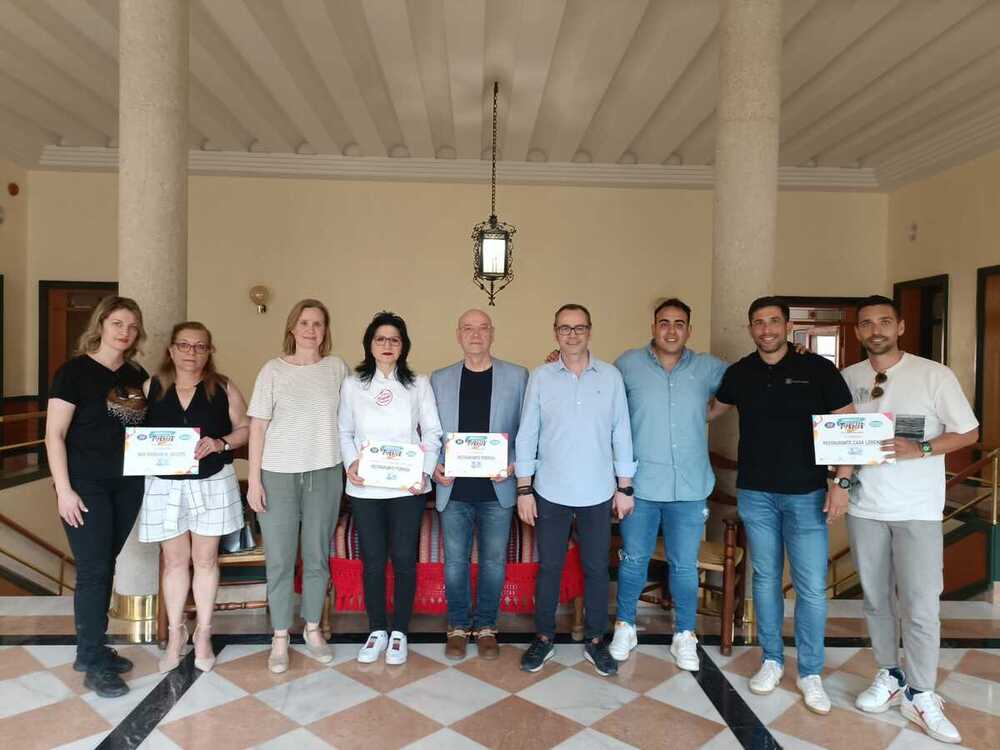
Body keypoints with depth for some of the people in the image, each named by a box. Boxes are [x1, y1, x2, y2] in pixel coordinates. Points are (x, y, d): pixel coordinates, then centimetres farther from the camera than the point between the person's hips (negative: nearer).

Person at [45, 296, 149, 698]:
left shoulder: (138, 376, 8)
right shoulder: (75, 371, -8)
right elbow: (54, 434, -10)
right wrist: (64, 490, -15)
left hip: (128, 484, 5)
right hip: (86, 485, -5)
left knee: (106, 566, 14)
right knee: (93, 570, -3)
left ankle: (92, 648, 27)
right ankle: (93, 663, 10)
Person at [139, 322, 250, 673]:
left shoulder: (223, 388, -1)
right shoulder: (151, 387, 3)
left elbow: (245, 428, 1)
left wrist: (220, 443, -16)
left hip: (212, 483, -1)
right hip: (165, 485, 1)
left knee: (205, 559, 9)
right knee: (174, 560, 11)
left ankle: (203, 635, 24)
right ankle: (175, 634, 27)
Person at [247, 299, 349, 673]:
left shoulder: (336, 368, 3)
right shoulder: (273, 370, -1)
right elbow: (258, 425, -2)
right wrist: (253, 479, -6)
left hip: (325, 473, 1)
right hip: (278, 474, -1)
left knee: (317, 556, 11)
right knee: (279, 560, 5)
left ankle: (313, 629, 28)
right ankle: (280, 637, 20)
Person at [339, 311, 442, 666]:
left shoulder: (419, 384, 3)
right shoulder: (352, 384, 5)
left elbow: (432, 433, 2)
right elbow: (345, 432, 8)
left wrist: (425, 470, -11)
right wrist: (350, 463, -8)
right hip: (365, 488, 1)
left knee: (404, 559, 5)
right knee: (372, 561, 8)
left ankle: (399, 632, 23)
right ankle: (376, 631, 26)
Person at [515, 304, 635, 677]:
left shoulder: (611, 376, 0)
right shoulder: (540, 377, -2)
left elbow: (621, 433, 3)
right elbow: (526, 435, -1)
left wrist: (624, 487, 2)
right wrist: (524, 489, -4)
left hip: (598, 492, 1)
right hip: (551, 492, 0)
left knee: (596, 568, 11)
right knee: (549, 567, 10)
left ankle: (595, 640, 28)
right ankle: (544, 638, 27)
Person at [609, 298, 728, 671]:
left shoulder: (708, 368, 2)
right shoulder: (629, 364, -2)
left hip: (690, 487, 1)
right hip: (641, 484, -1)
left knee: (685, 566, 12)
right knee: (633, 560, 12)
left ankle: (684, 635, 30)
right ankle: (625, 626, 32)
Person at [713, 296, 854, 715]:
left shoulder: (817, 369, -5)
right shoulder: (739, 373, 3)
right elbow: (711, 410, 22)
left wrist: (842, 481, -9)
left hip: (806, 494, -2)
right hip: (755, 494, 3)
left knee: (812, 586, 1)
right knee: (765, 578, 12)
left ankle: (810, 673, 19)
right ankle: (771, 660, 28)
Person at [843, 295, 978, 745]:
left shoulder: (934, 375, -5)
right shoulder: (847, 378, 5)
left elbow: (968, 433, -2)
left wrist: (918, 449, -18)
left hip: (917, 509, -3)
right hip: (864, 506, 3)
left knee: (920, 606, -2)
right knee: (875, 599, 13)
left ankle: (920, 696, 14)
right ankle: (890, 676, 30)